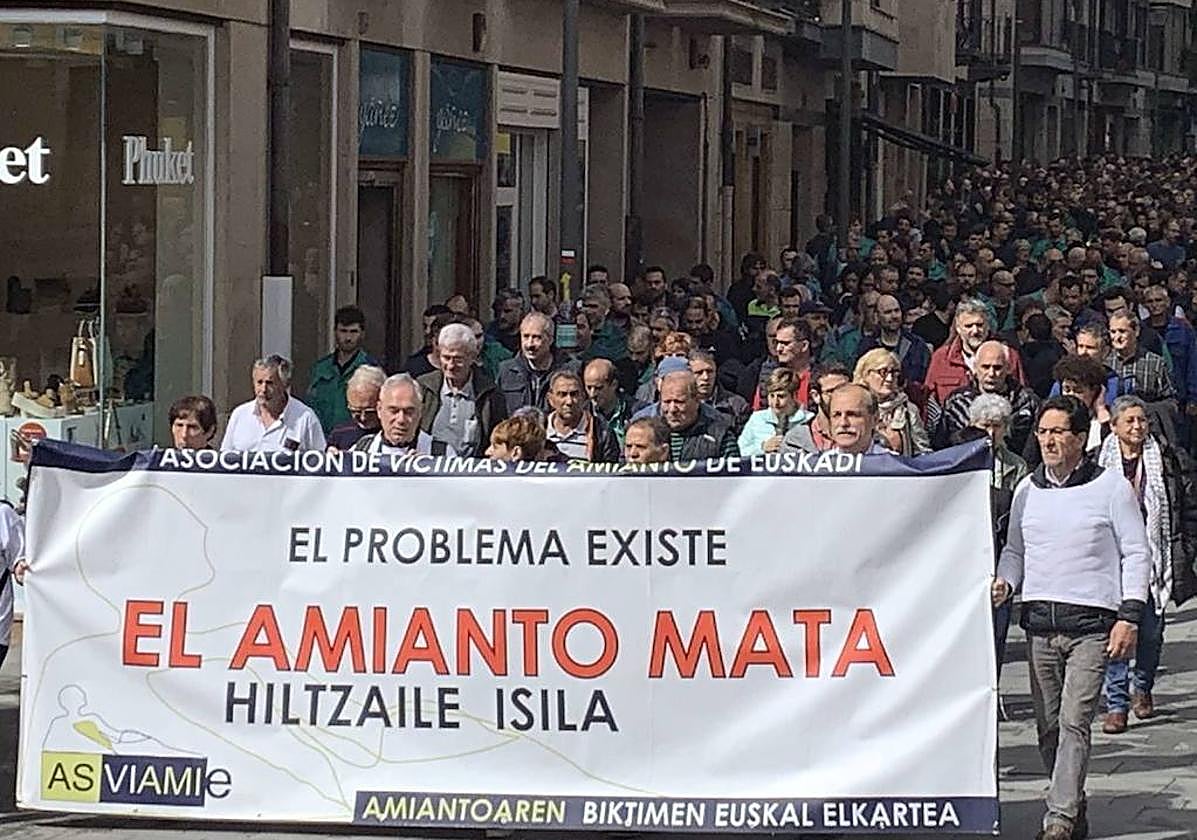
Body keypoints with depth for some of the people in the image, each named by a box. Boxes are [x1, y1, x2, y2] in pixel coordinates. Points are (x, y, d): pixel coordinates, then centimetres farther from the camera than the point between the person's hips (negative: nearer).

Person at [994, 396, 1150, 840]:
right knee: (1048, 728, 5)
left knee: (1073, 722, -14)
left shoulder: (1110, 486, 0)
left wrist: (1129, 617, -6)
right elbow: (1015, 549, 23)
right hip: (1040, 622, 5)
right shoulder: (1028, 489, 12)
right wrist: (1005, 582, 2)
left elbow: (1136, 553, 2)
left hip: (1091, 623, -5)